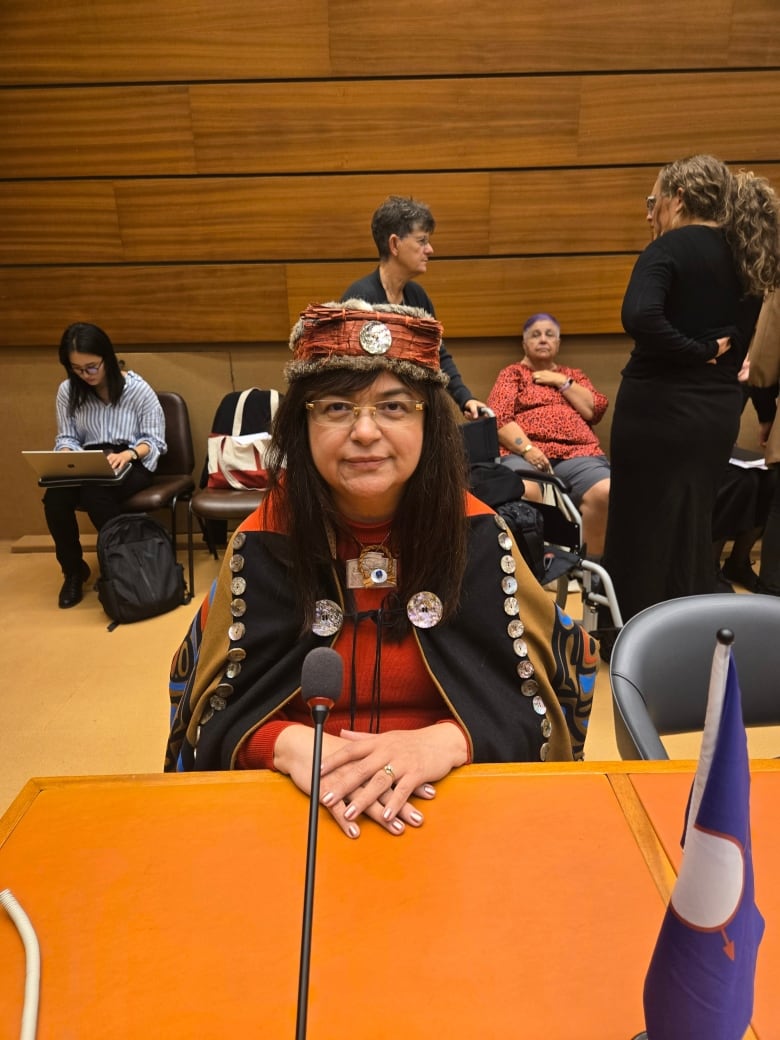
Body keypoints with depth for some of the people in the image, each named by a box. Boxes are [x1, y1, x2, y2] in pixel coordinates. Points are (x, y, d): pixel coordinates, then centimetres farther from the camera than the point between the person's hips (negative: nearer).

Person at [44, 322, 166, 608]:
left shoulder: (137, 389, -6)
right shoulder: (68, 391, 3)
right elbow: (66, 438, 8)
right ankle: (73, 571, -5)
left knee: (94, 494, -37)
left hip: (132, 465, -3)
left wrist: (128, 454, -26)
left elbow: (154, 440, -6)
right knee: (54, 497, -29)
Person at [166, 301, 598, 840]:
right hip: (292, 807, 1)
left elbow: (538, 699, -5)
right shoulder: (263, 542, -6)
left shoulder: (477, 535, -6)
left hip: (450, 802, 0)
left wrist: (446, 741, -24)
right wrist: (290, 745, -23)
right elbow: (214, 713, -3)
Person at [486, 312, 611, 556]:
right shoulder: (511, 374, 19)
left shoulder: (574, 375, 29)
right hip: (525, 453, -2)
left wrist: (562, 382, 7)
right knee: (522, 493, -38)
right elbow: (498, 419, 2)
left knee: (605, 493, -30)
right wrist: (527, 449, -14)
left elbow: (596, 410, 12)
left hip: (578, 453, 3)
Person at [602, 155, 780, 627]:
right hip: (720, 410, 8)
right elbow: (739, 339, 13)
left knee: (643, 528, 7)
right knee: (694, 528, 19)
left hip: (661, 408, -8)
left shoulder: (672, 247, -11)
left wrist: (695, 352, -18)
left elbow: (639, 317, -30)